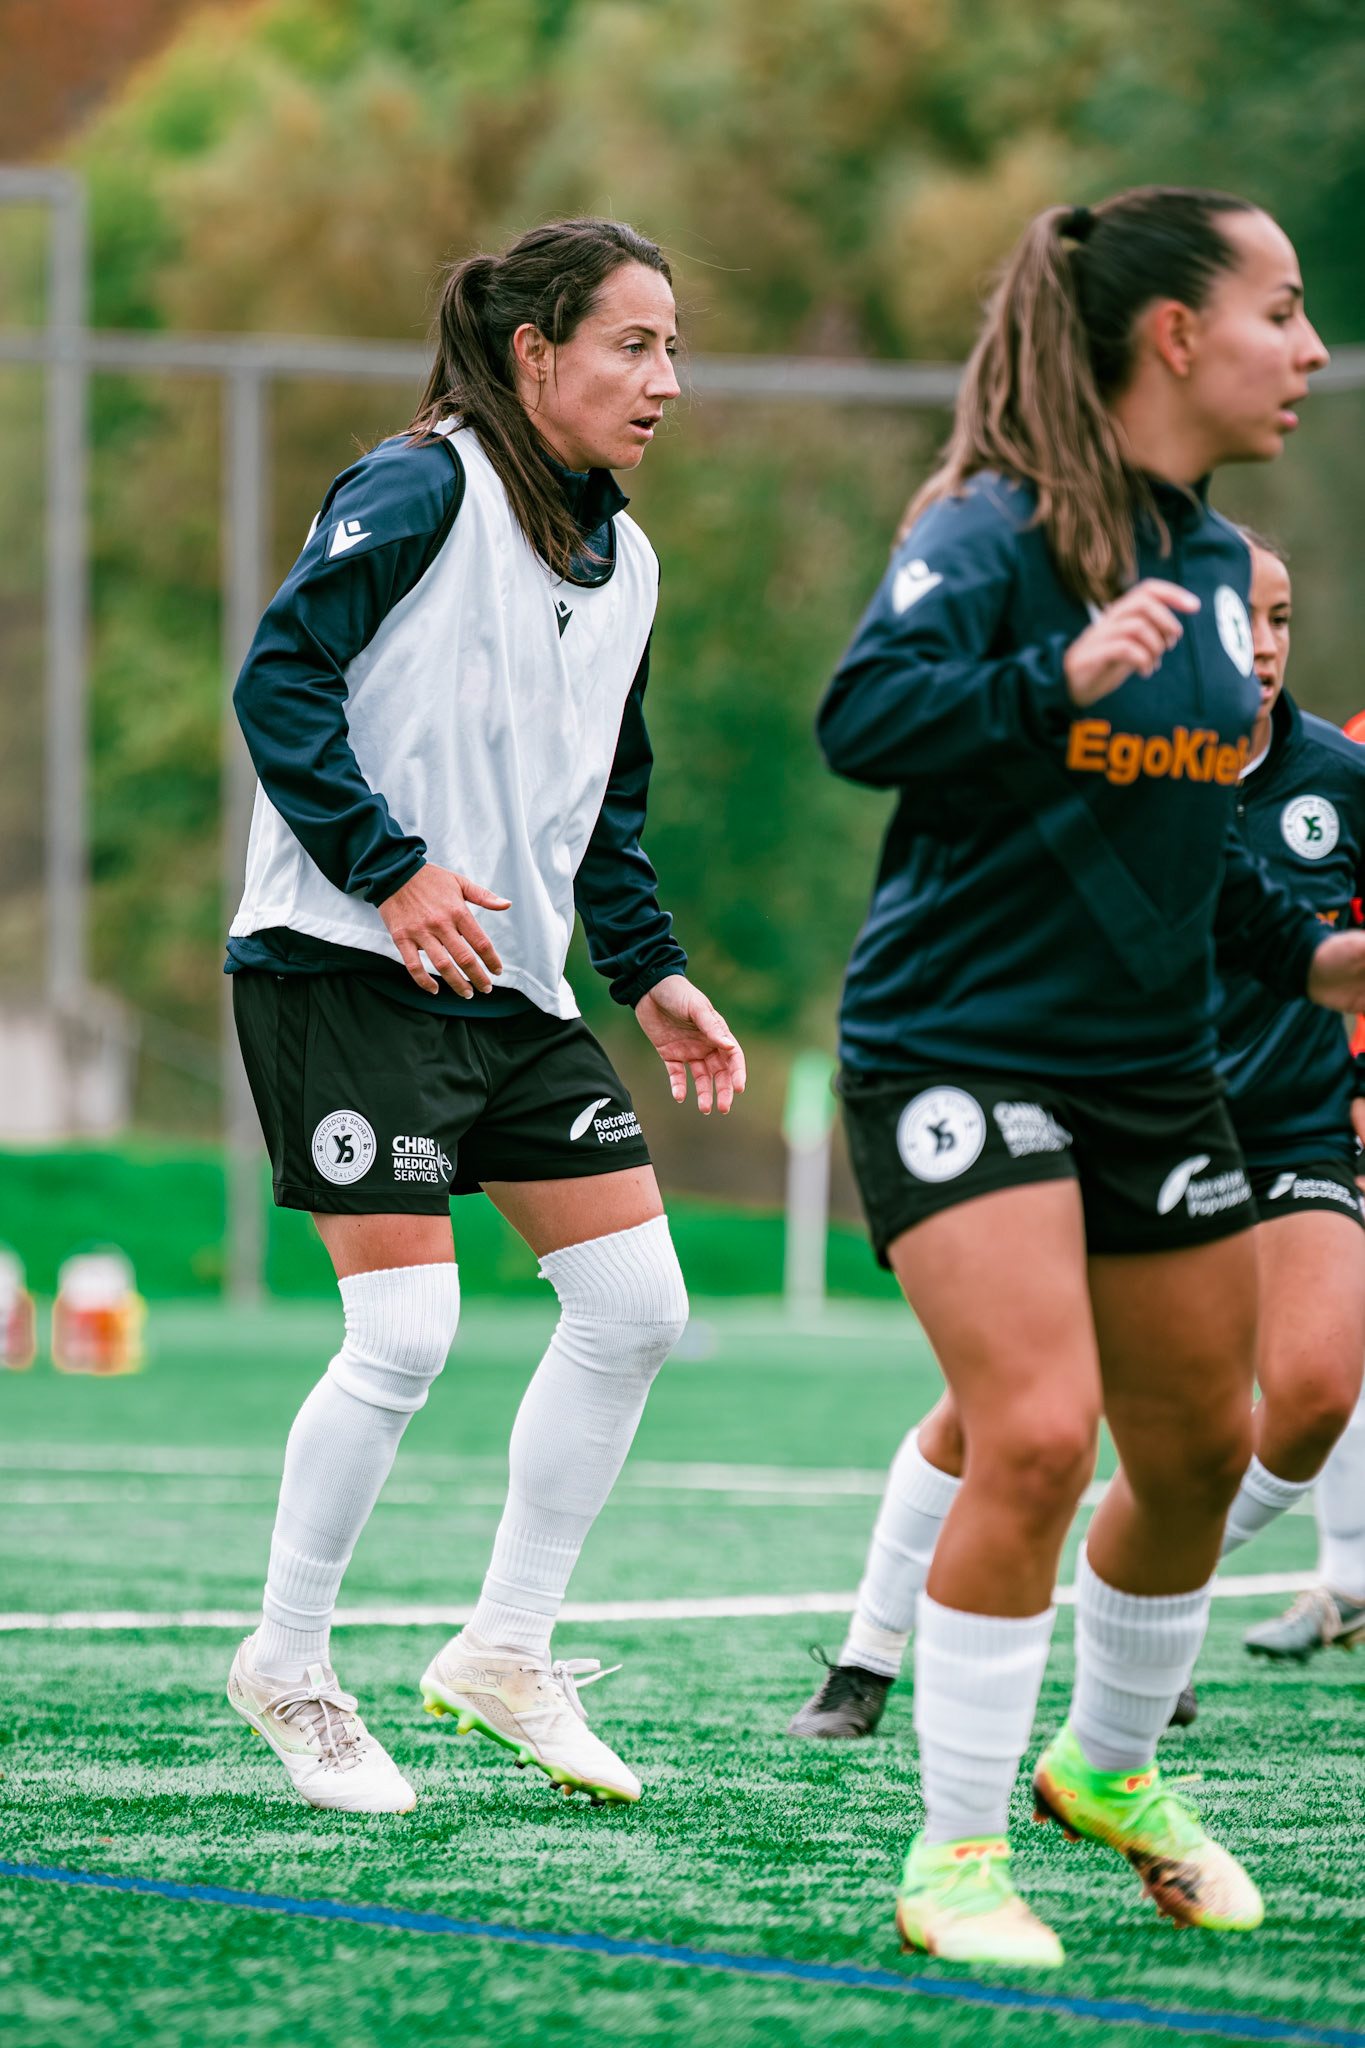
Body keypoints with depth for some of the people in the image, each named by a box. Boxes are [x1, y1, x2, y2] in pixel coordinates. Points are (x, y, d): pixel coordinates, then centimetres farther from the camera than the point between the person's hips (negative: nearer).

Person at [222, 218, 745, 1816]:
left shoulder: (621, 563, 14)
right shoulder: (420, 490, -10)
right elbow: (278, 681, -16)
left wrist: (652, 975, 12)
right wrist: (391, 870, -23)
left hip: (511, 984, 8)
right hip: (342, 968, -8)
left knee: (635, 1302, 2)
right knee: (406, 1332, -12)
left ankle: (506, 1650, 14)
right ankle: (285, 1667, 7)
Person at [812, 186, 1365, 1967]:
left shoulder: (1218, 560, 9)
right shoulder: (998, 530, -15)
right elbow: (861, 717, -27)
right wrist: (1060, 675, -39)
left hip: (1153, 1063, 8)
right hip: (960, 1044, -8)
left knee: (1201, 1448, 14)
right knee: (1035, 1437, -18)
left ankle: (1113, 1770, 38)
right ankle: (956, 1852, -5)